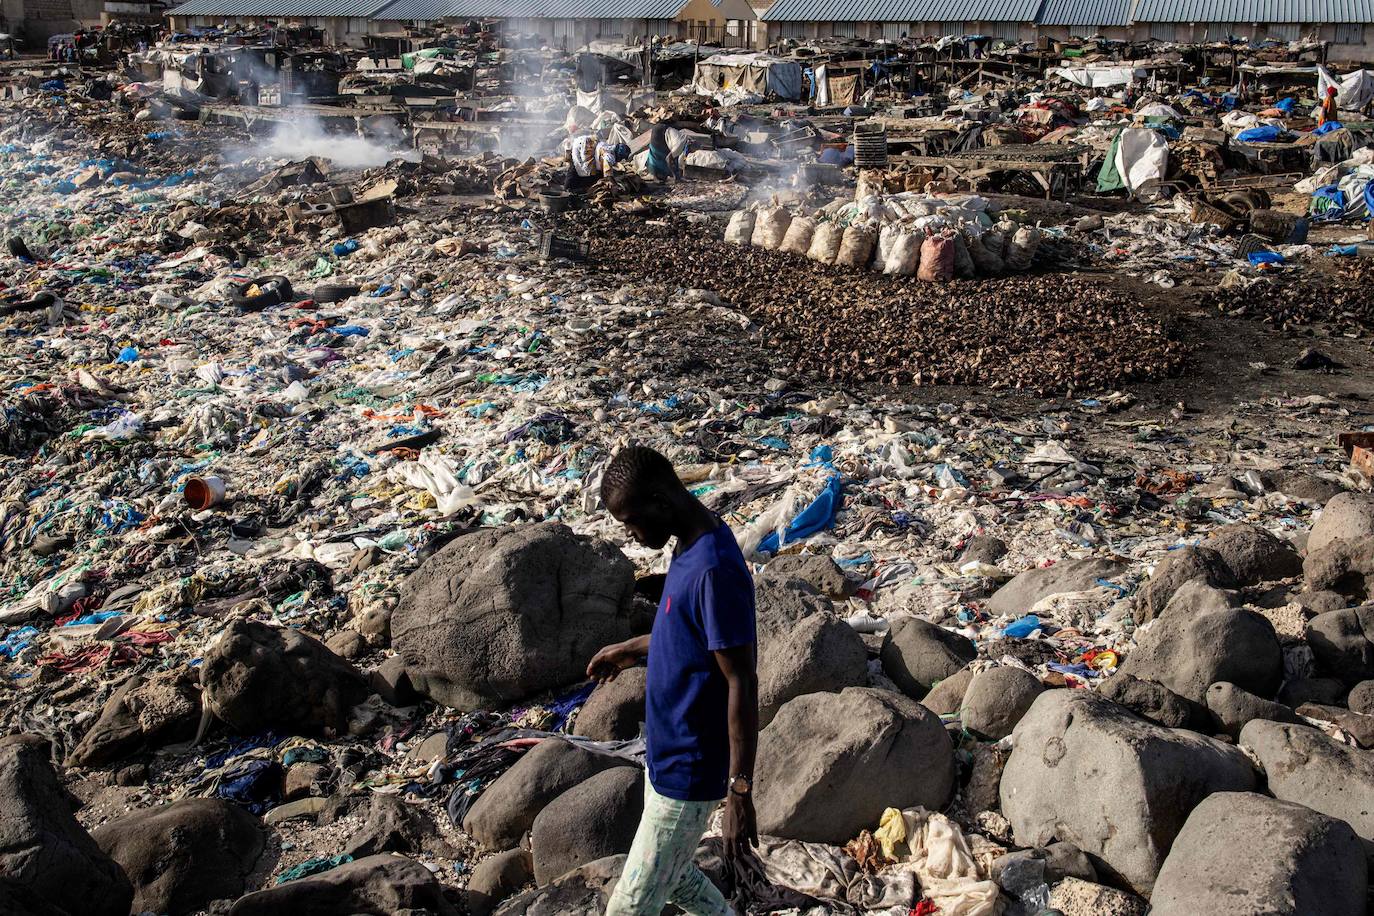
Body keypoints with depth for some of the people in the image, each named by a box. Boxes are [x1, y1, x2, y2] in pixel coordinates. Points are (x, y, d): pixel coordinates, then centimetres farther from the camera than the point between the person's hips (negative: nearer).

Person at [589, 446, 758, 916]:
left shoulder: (715, 570, -28)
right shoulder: (690, 545, 3)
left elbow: (742, 684, -26)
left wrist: (740, 789, -24)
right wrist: (632, 650, 27)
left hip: (690, 771, -10)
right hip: (667, 753, 10)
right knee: (672, 877, 25)